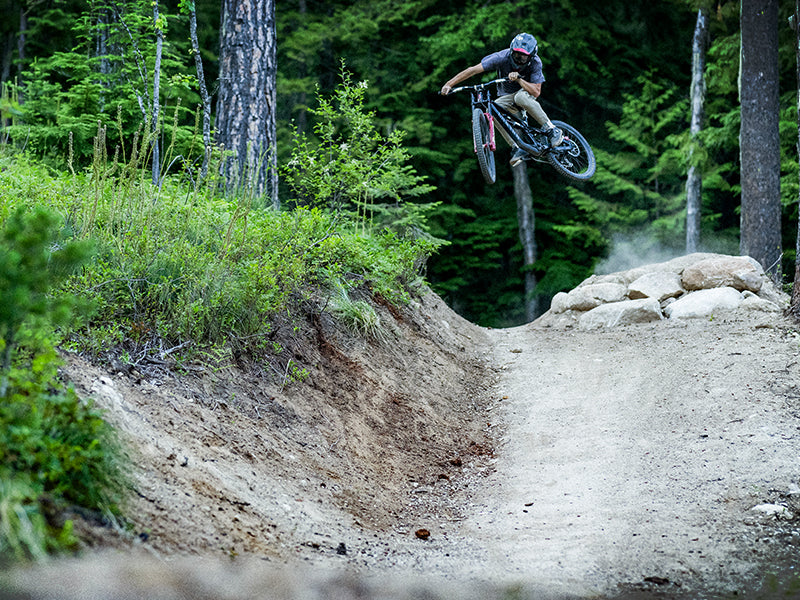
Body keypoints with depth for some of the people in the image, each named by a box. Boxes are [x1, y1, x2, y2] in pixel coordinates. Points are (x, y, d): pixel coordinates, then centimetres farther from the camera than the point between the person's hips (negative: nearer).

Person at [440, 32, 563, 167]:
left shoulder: (535, 63, -23)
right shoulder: (503, 57, -25)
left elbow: (536, 92, -26)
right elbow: (473, 70, -27)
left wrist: (519, 79, -42)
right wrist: (449, 84, -35)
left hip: (526, 92, -2)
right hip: (507, 97, 2)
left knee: (521, 97, -39)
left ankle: (553, 130, -26)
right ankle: (517, 148, -25)